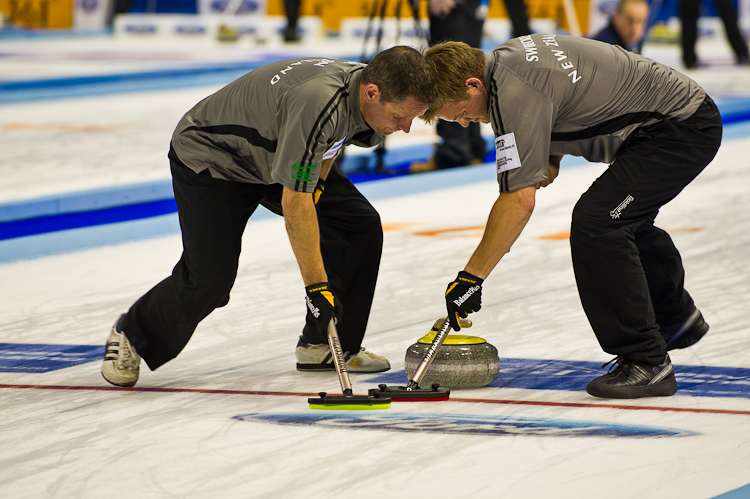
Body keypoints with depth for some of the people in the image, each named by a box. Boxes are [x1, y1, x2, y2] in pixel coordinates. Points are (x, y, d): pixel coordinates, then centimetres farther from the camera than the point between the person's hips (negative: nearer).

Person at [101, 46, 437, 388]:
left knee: (361, 227, -4)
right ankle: (131, 336, 13)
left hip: (278, 151, 8)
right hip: (210, 156, -8)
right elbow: (294, 203, -38)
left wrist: (318, 182, -3)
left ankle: (322, 346, 8)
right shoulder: (316, 102, -42)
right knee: (209, 280, -15)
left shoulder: (377, 96, -16)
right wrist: (316, 286, -35)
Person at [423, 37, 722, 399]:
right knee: (625, 220, 29)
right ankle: (678, 319, 52)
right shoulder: (504, 60, 6)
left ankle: (646, 363, -15)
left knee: (595, 223, -21)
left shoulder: (516, 92, -25)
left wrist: (470, 278, -25)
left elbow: (519, 201, -29)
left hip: (682, 128, -11)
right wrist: (552, 156, 11)